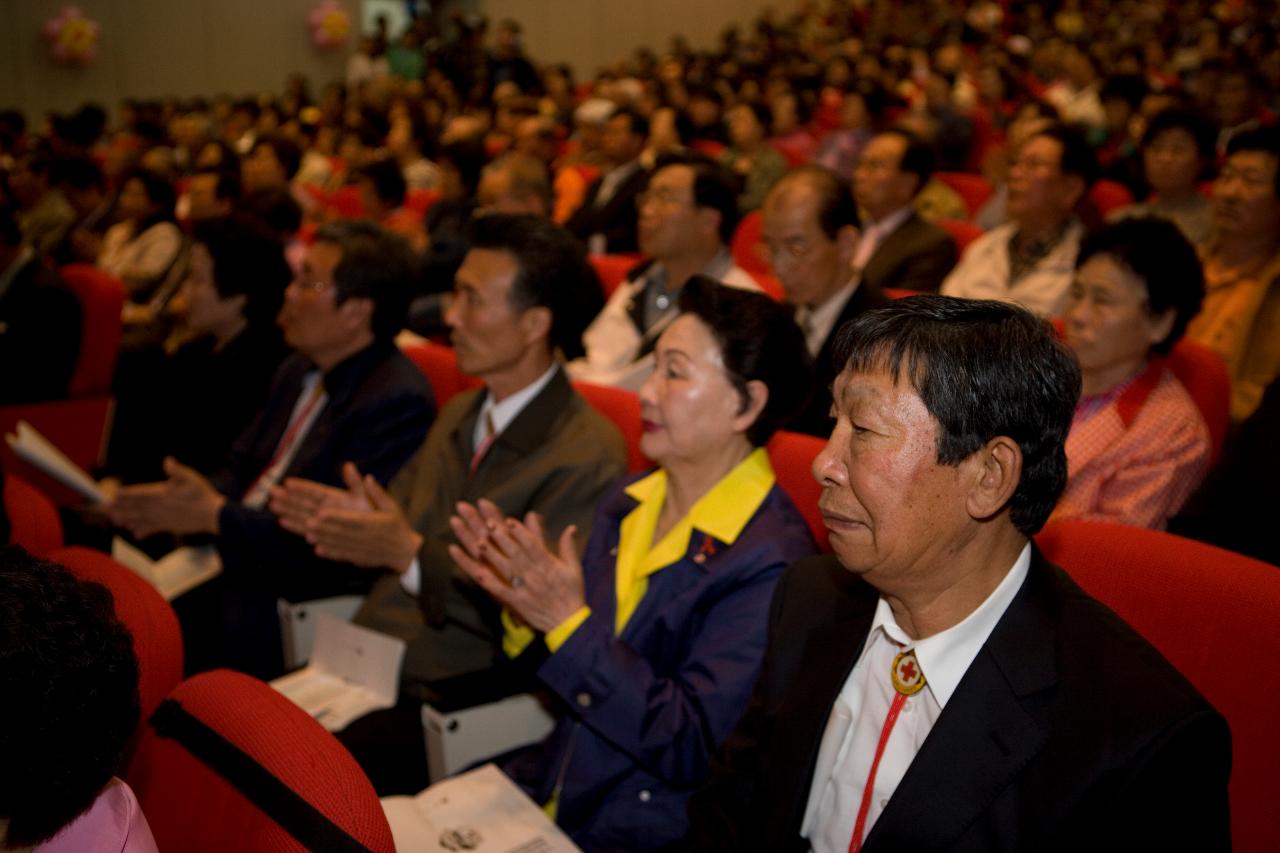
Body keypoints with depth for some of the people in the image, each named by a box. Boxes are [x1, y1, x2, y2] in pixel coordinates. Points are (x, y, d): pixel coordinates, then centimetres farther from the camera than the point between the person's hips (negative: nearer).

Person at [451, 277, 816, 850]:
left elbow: (692, 752, -21)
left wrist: (569, 622, -25)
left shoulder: (771, 563, -19)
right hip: (550, 793, 7)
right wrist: (525, 605, -7)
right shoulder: (626, 506, 4)